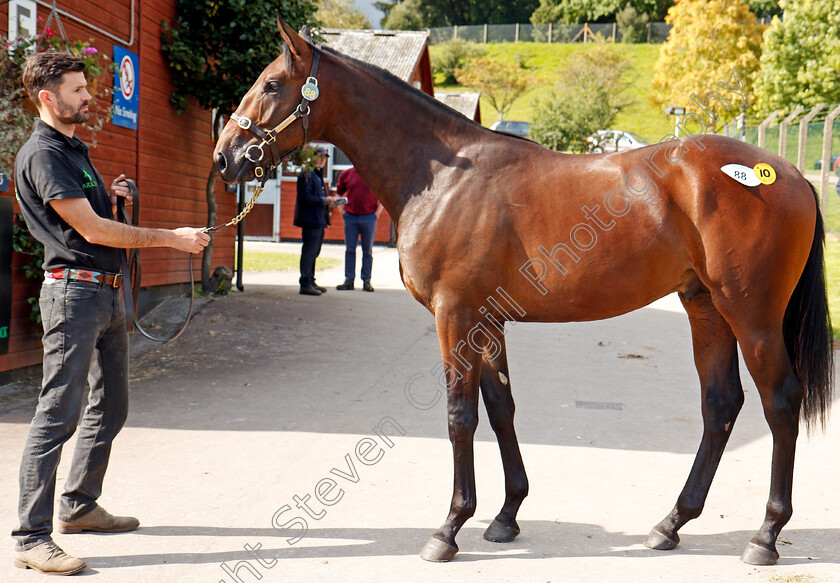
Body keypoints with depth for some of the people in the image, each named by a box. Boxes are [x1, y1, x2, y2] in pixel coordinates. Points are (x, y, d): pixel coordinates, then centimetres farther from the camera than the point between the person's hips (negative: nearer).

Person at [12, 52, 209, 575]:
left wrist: (114, 198, 6)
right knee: (59, 414, -9)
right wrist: (172, 238, -14)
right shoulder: (41, 154, -11)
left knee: (111, 407, 15)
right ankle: (32, 538, -4)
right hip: (74, 291, -10)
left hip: (108, 292, 10)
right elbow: (90, 229, -17)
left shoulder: (76, 150, 19)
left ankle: (79, 507, 28)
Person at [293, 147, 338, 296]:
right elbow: (305, 197, -19)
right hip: (310, 220, -10)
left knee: (314, 252, 15)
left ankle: (310, 282, 23)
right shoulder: (307, 174, -11)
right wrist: (324, 200, -17)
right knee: (309, 252, -9)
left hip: (318, 221, 11)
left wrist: (329, 199, 14)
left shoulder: (317, 175, 21)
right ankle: (305, 284, -7)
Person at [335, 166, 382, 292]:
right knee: (350, 249, 3)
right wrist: (343, 212, 6)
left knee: (367, 250, 4)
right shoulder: (346, 174, 7)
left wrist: (376, 214, -2)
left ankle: (366, 281, 10)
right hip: (350, 217, 2)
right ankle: (349, 280, 8)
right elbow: (338, 194, 17)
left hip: (369, 217, -2)